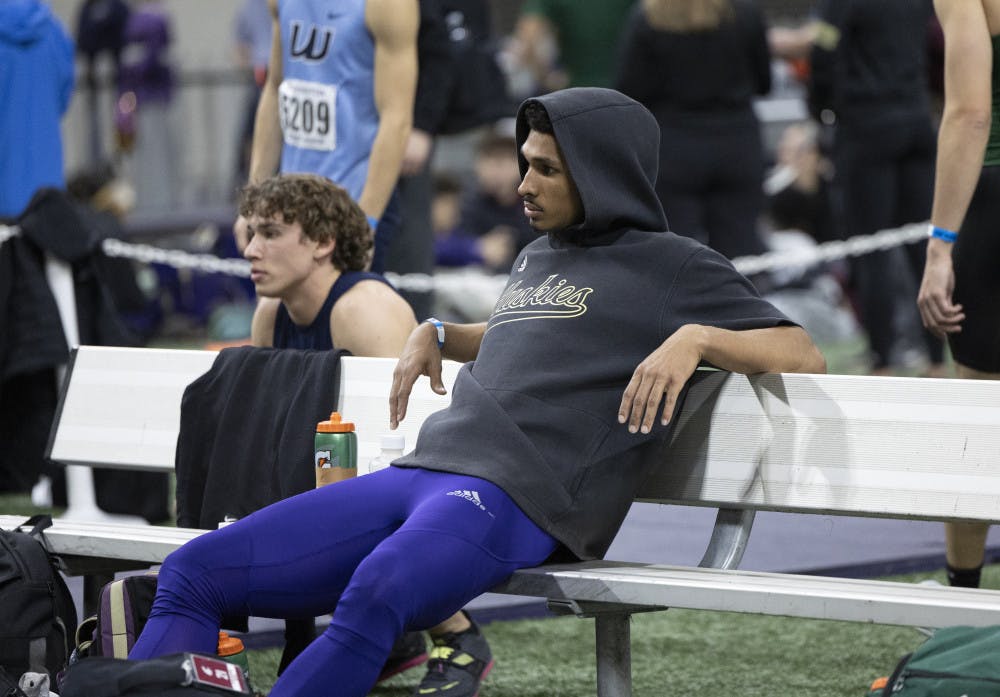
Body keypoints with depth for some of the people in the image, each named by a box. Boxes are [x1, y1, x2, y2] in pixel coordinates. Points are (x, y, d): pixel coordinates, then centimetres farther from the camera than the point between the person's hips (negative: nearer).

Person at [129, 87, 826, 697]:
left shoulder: (672, 266, 7)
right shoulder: (539, 257, 28)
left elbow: (804, 356, 0)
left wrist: (695, 336, -16)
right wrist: (437, 332, 30)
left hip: (516, 497, -9)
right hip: (415, 472, 9)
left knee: (375, 594, -41)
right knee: (193, 572, -4)